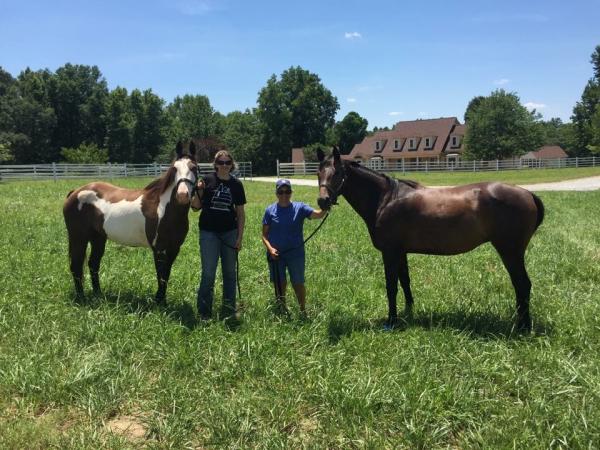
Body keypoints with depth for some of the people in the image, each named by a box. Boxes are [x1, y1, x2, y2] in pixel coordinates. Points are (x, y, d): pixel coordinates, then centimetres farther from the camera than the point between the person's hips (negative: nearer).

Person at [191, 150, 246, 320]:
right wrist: (197, 192, -19)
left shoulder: (236, 184, 2)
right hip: (209, 232, -2)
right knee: (208, 274, -1)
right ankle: (204, 313, 11)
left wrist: (240, 237, -1)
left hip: (230, 233, 2)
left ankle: (229, 311, 24)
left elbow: (240, 213, 4)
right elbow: (196, 207, 0)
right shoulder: (207, 180, -3)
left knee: (230, 273, 11)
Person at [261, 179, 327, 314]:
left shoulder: (300, 208, -4)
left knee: (298, 284, 9)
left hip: (296, 254, -1)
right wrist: (270, 248, -17)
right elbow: (264, 234, 0)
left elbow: (318, 214, -20)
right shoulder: (270, 210, -2)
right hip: (276, 255, 1)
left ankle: (303, 312, 28)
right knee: (280, 285, 14)